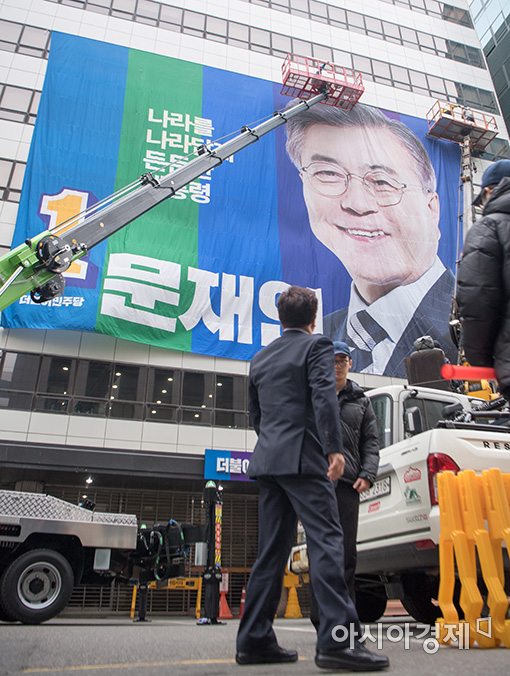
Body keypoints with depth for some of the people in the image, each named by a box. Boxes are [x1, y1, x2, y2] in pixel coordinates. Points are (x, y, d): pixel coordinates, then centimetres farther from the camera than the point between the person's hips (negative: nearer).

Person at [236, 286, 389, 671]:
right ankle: (338, 640, -14)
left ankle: (255, 639, 12)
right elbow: (324, 396, -15)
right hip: (302, 458, -7)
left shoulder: (260, 358, 19)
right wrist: (334, 448, -20)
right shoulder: (317, 345, 0)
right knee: (326, 542, -8)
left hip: (268, 460, 7)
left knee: (271, 550, 9)